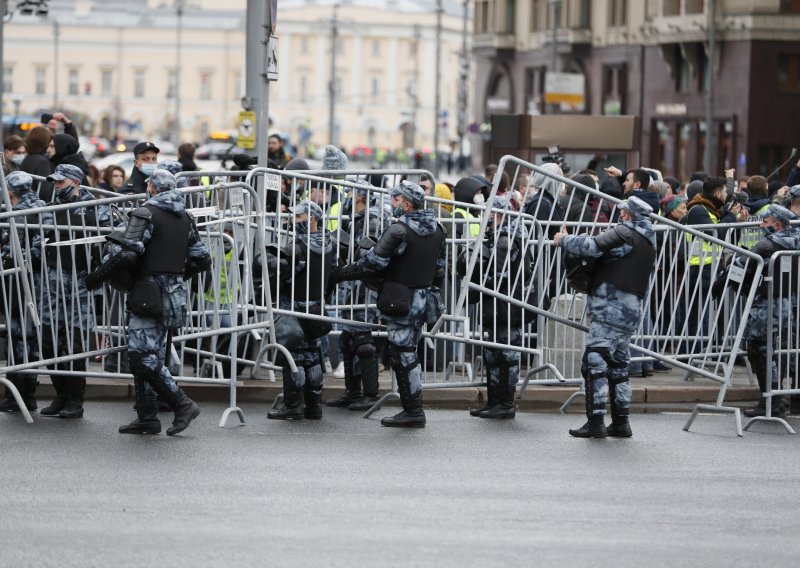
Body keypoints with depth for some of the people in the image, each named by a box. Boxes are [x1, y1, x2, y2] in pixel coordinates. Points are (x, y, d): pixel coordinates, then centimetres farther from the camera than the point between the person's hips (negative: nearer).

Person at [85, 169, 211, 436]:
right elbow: (202, 259, 18)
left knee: (144, 357, -10)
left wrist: (97, 276, -8)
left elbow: (126, 253, -19)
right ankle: (147, 418, 12)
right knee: (153, 357, 12)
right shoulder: (186, 219, 14)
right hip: (174, 296, 8)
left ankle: (183, 405, -12)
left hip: (149, 292, -8)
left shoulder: (146, 214, -9)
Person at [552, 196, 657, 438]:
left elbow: (591, 247, -19)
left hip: (610, 309, -9)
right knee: (618, 366, 15)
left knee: (594, 363, -9)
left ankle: (595, 422, -13)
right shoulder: (648, 244, 20)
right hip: (631, 311, 10)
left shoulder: (624, 234, -9)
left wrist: (563, 240, -2)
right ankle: (621, 422, 16)